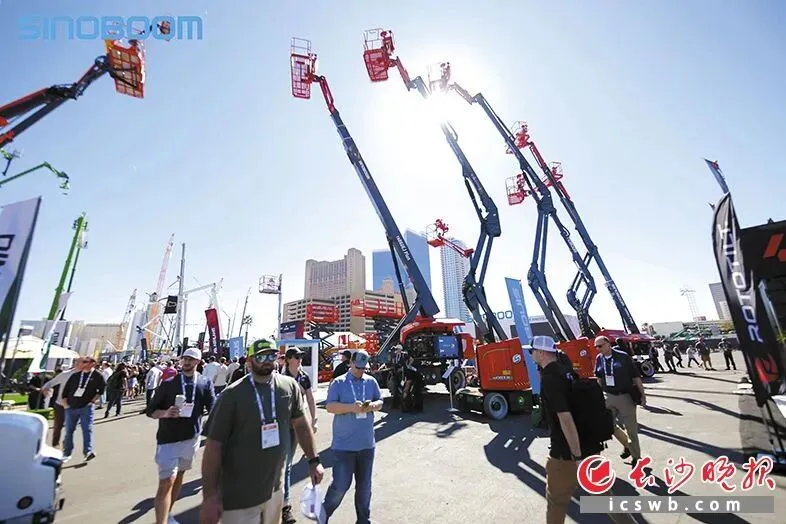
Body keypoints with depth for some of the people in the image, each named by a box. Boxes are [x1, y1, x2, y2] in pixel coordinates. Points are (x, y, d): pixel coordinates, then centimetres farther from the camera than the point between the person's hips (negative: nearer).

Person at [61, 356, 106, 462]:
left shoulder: (97, 376, -2)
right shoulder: (75, 376, 6)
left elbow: (102, 389, 3)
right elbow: (65, 390, 13)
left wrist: (93, 400, -4)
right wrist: (65, 403, 4)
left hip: (86, 407, -4)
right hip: (71, 407, 4)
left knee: (87, 429, -10)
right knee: (69, 431, 11)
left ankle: (88, 452, -12)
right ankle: (67, 454, 25)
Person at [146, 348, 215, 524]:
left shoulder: (205, 384, -5)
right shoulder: (168, 383, -5)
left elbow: (213, 410, -9)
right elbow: (150, 411, -2)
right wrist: (165, 413, -22)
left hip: (191, 438, 3)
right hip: (168, 438, -2)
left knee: (179, 476, 19)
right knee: (166, 482, -8)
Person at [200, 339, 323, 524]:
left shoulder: (290, 386, -6)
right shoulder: (233, 395, -16)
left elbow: (301, 424, 4)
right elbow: (214, 446, -12)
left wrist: (313, 460, 5)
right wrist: (210, 496, -14)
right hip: (239, 497, -3)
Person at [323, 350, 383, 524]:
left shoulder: (371, 381, 3)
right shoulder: (338, 382, -8)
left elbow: (380, 402, 8)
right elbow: (330, 406, -13)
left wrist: (372, 405, -14)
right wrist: (351, 407, -25)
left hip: (367, 443, 4)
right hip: (344, 444, -4)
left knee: (364, 485, 17)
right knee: (341, 484, 1)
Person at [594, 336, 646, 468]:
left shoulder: (623, 356, -14)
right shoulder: (599, 359, 0)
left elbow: (636, 376, -9)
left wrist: (642, 394, -9)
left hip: (625, 396, -5)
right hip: (609, 397, 5)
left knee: (631, 428, 7)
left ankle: (636, 457, 25)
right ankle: (627, 445, 35)